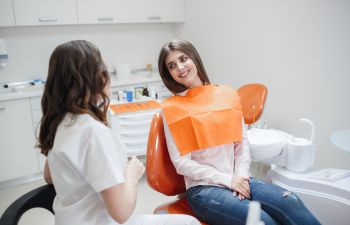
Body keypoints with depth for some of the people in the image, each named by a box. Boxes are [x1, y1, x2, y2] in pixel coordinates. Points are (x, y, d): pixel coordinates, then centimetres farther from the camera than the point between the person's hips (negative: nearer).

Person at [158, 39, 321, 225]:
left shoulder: (227, 94, 8)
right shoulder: (171, 108, -3)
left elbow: (242, 141, 9)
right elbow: (181, 162, -6)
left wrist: (241, 175, -7)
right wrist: (227, 180, -12)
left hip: (237, 179, 4)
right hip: (202, 188, -3)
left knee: (291, 203, -22)